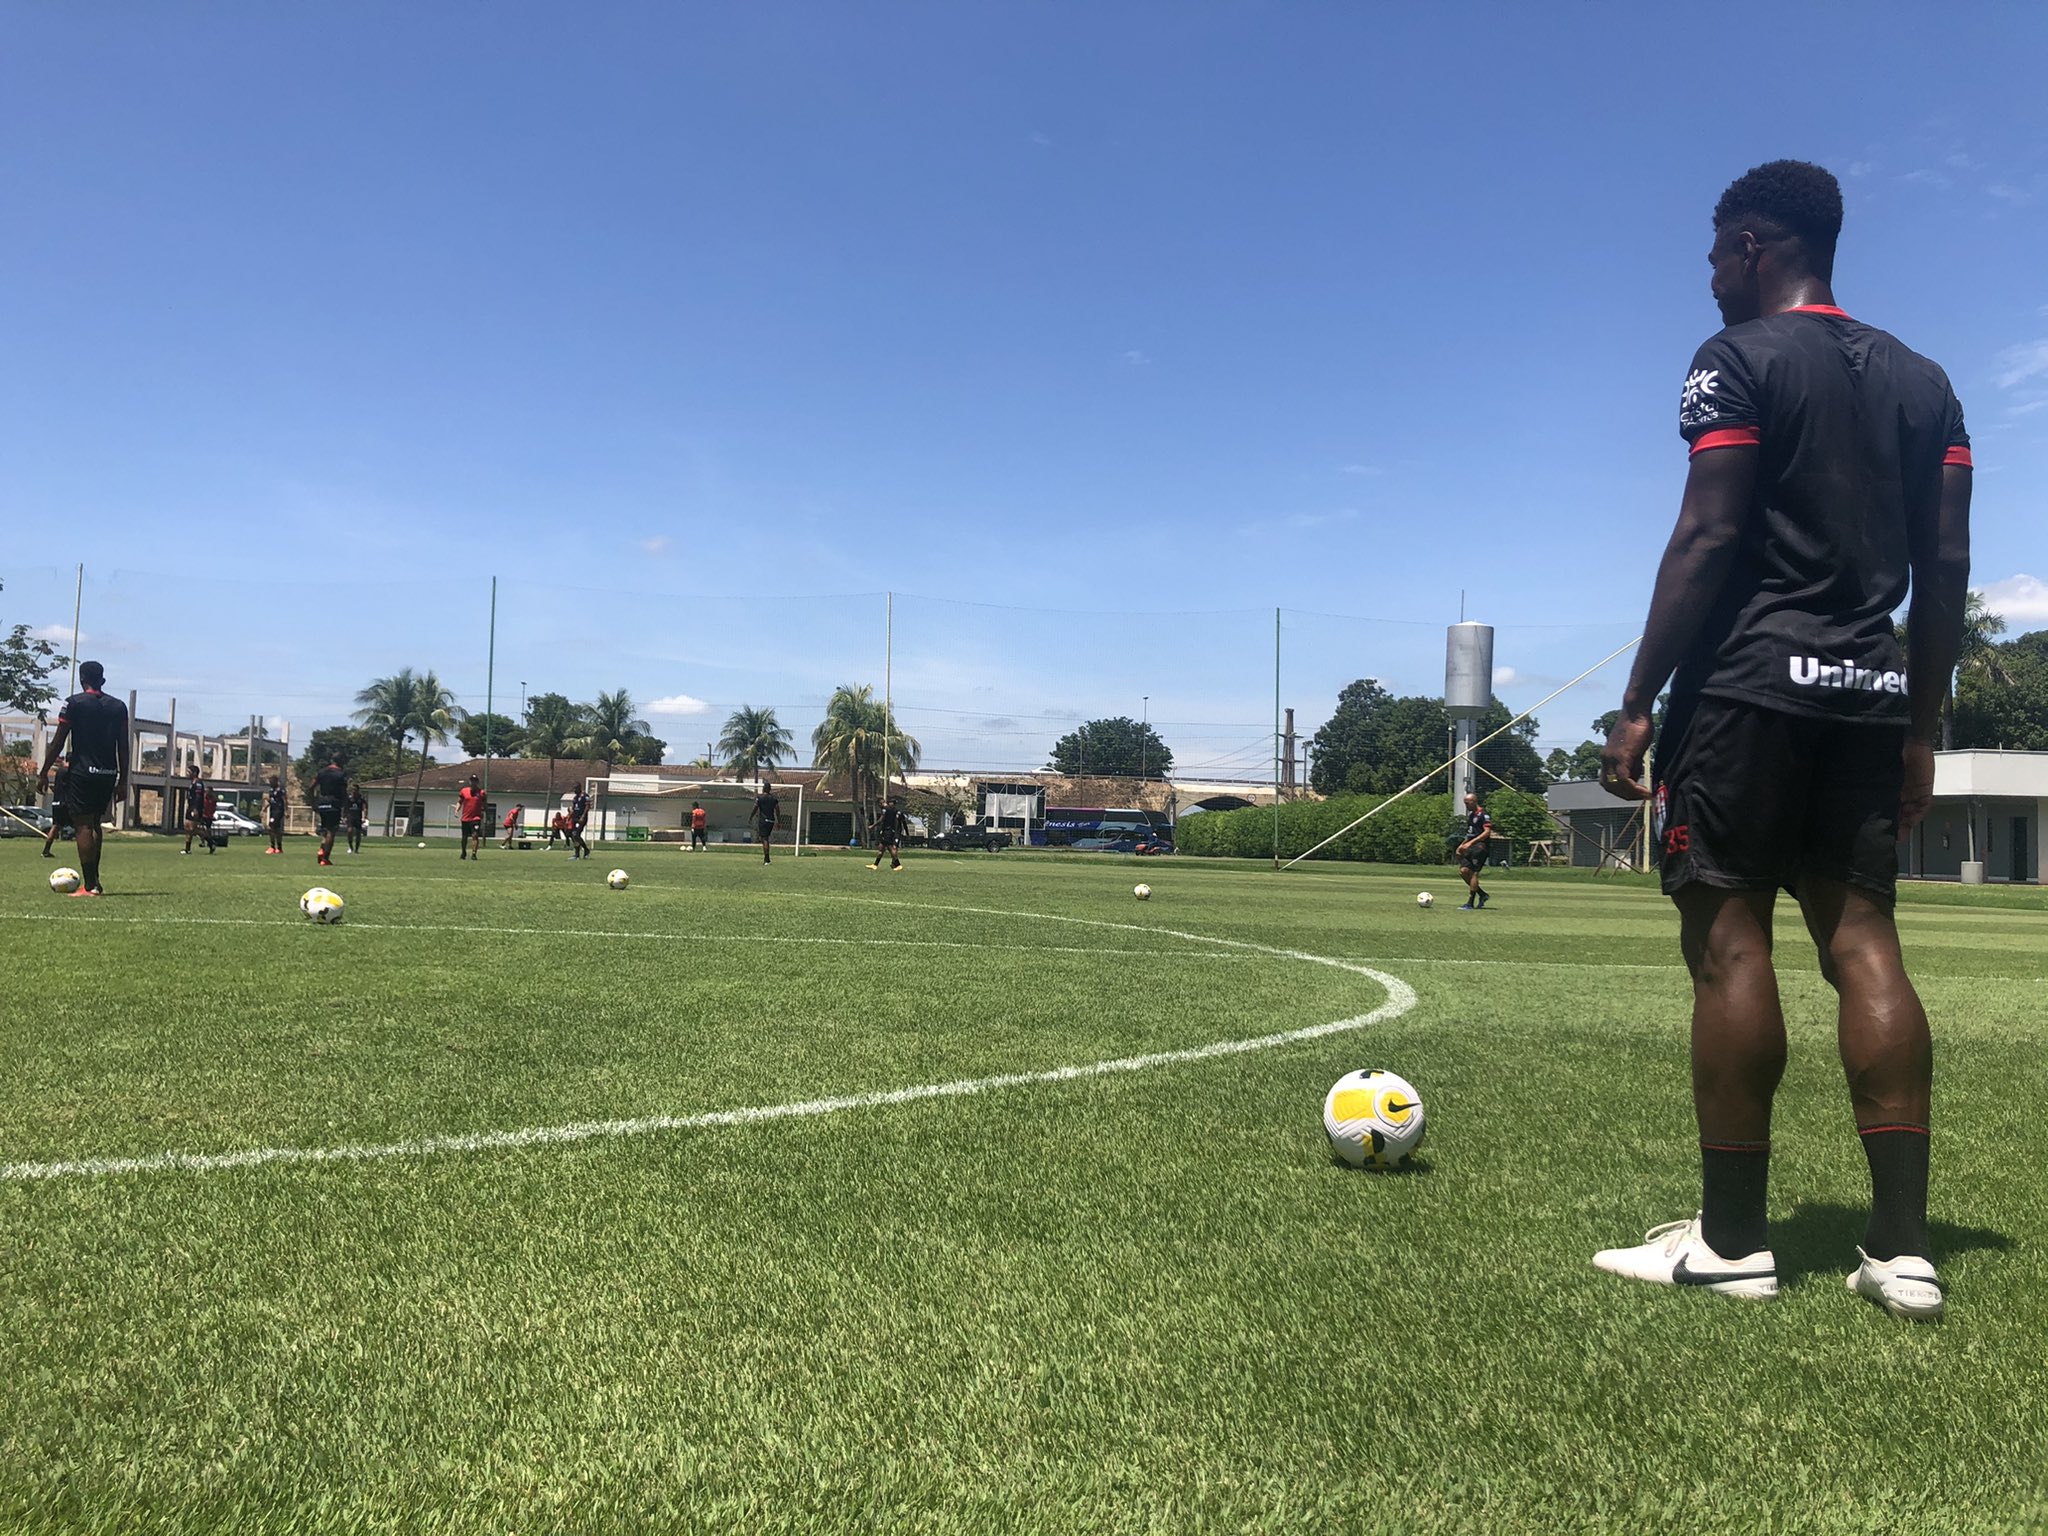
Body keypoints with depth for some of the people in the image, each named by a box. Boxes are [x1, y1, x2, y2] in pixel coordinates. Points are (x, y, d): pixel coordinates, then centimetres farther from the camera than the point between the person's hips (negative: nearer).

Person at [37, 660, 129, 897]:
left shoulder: (74, 703, -3)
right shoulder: (119, 707, 8)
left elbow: (58, 742, -4)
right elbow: (123, 747, 7)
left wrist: (43, 773, 3)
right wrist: (123, 780, 12)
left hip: (82, 773, -4)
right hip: (108, 774, 4)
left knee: (83, 826, -3)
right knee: (94, 825, 18)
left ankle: (90, 886, -8)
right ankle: (94, 880, 17)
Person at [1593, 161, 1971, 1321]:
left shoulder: (1740, 359, -2)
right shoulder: (1923, 381, 18)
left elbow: (1708, 540, -12)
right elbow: (1946, 568, 13)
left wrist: (1638, 703, -12)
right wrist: (1921, 728, 16)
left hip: (1750, 682, -7)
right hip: (1872, 691, 7)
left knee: (1729, 939, -4)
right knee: (1862, 938, 5)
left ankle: (1731, 1240, 1)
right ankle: (1904, 1246, 3)